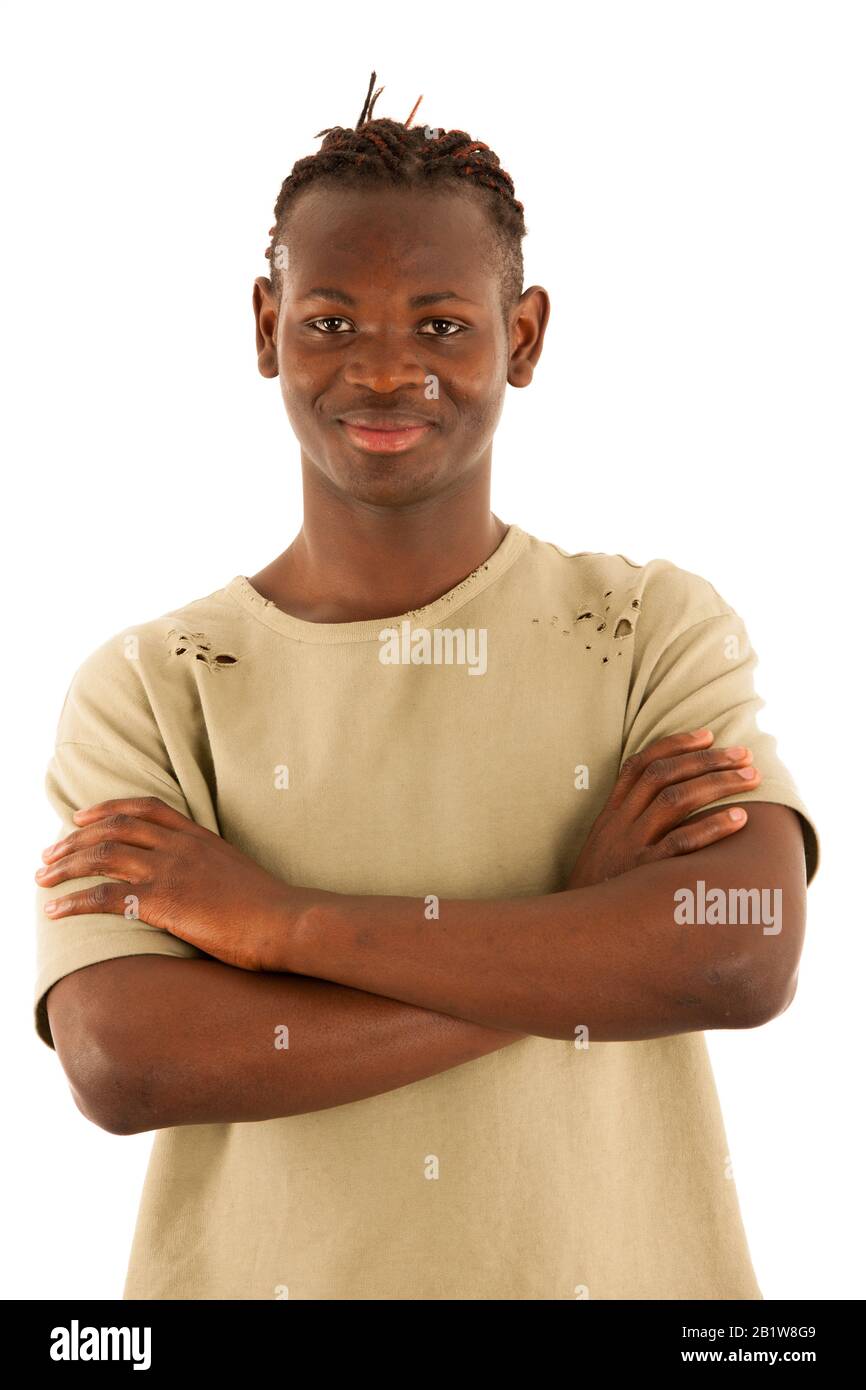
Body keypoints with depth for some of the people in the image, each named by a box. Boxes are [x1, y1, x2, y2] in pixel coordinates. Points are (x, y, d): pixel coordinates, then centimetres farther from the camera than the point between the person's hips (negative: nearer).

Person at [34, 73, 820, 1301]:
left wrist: (284, 918, -20)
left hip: (620, 1268, 1)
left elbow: (747, 960, -21)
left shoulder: (663, 630, -6)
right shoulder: (144, 692, -7)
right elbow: (124, 1064, -20)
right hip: (260, 1269, 0)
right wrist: (578, 928, -21)